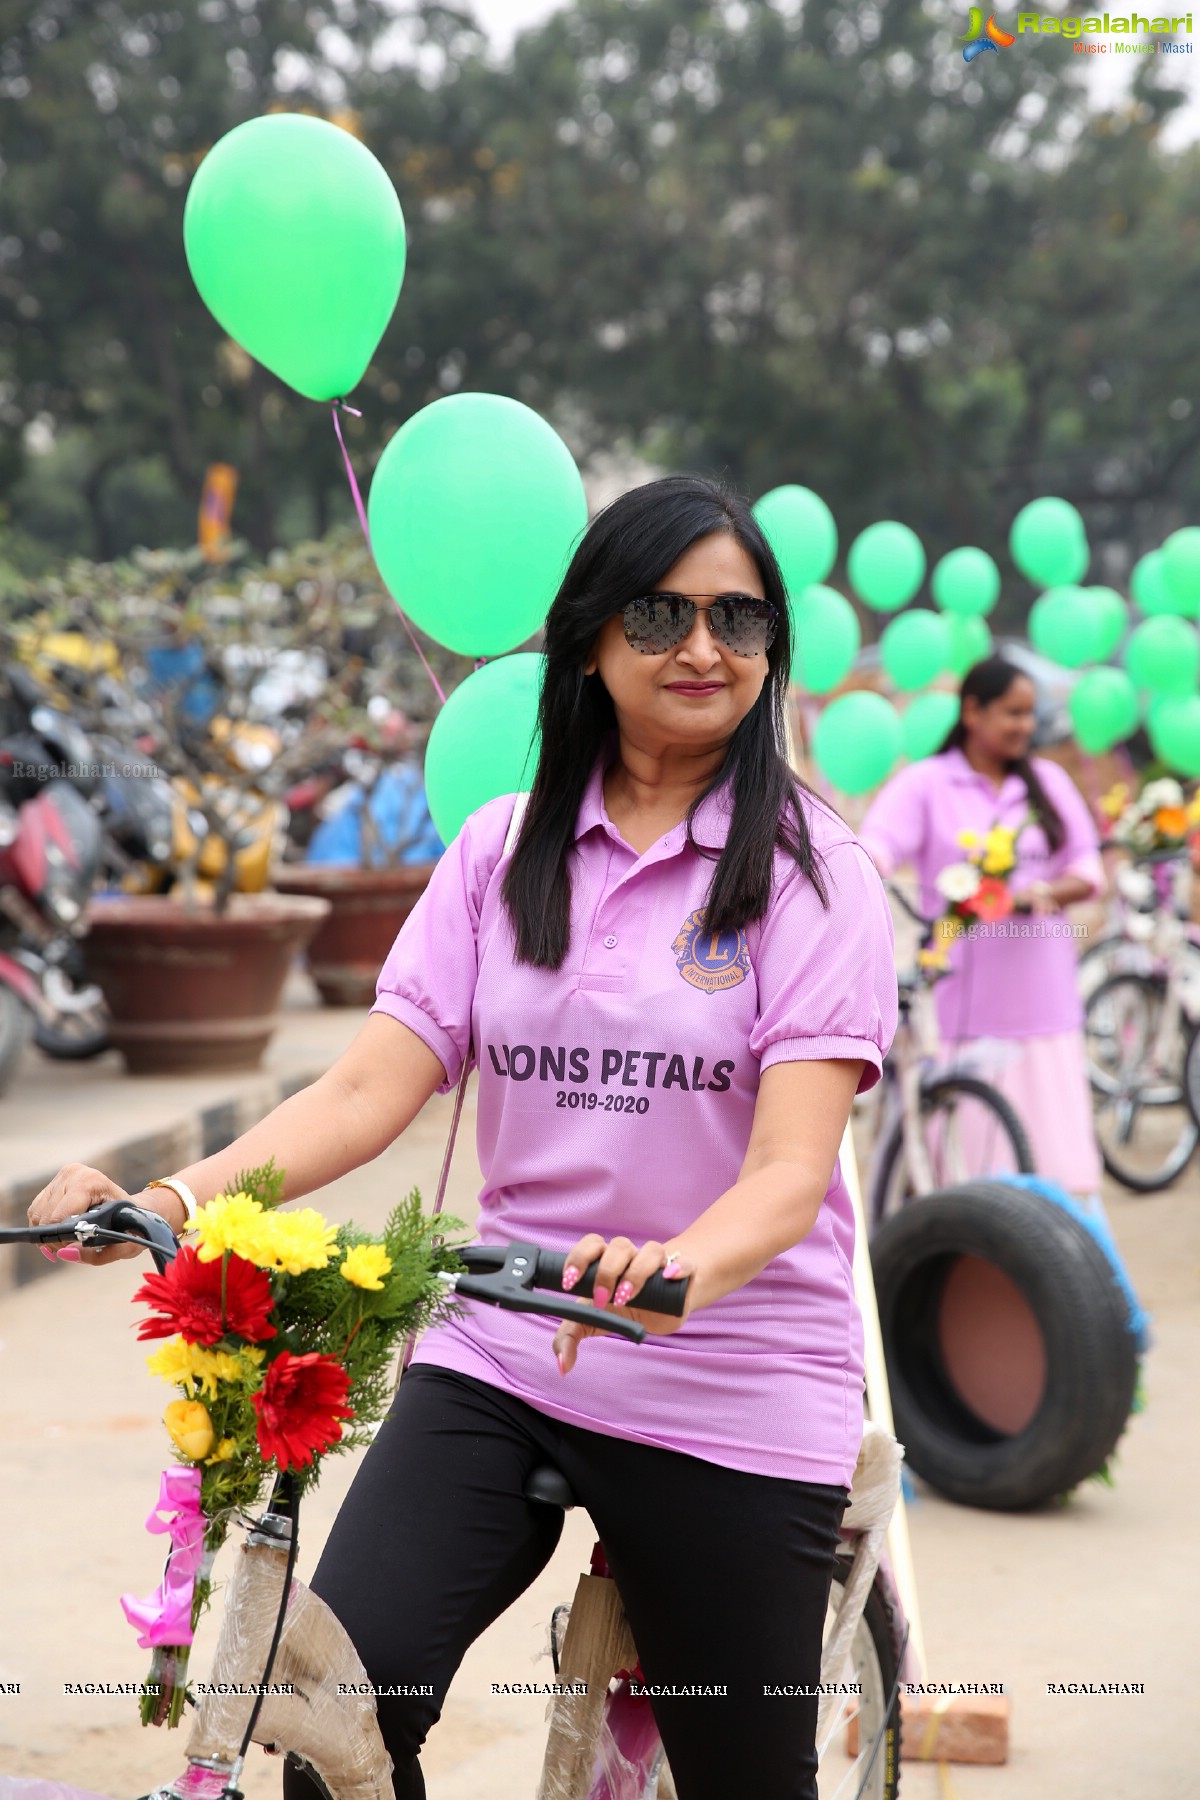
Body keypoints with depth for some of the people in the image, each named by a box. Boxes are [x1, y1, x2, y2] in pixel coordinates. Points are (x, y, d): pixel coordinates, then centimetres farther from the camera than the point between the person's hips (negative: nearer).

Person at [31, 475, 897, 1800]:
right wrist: (172, 1196, -19)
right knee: (345, 1689, -18)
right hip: (502, 1352, 2)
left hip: (733, 1387, -2)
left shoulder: (812, 870, -4)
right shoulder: (506, 850, 7)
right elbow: (372, 1086, -2)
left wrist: (673, 1272, -38)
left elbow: (790, 1168, -16)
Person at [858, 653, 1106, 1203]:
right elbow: (876, 847, -14)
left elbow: (1088, 872, 13)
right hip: (966, 1006, -3)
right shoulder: (924, 785, 1)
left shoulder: (1048, 781, 14)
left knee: (1064, 1153, 1)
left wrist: (1043, 893, -8)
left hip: (1042, 998, 3)